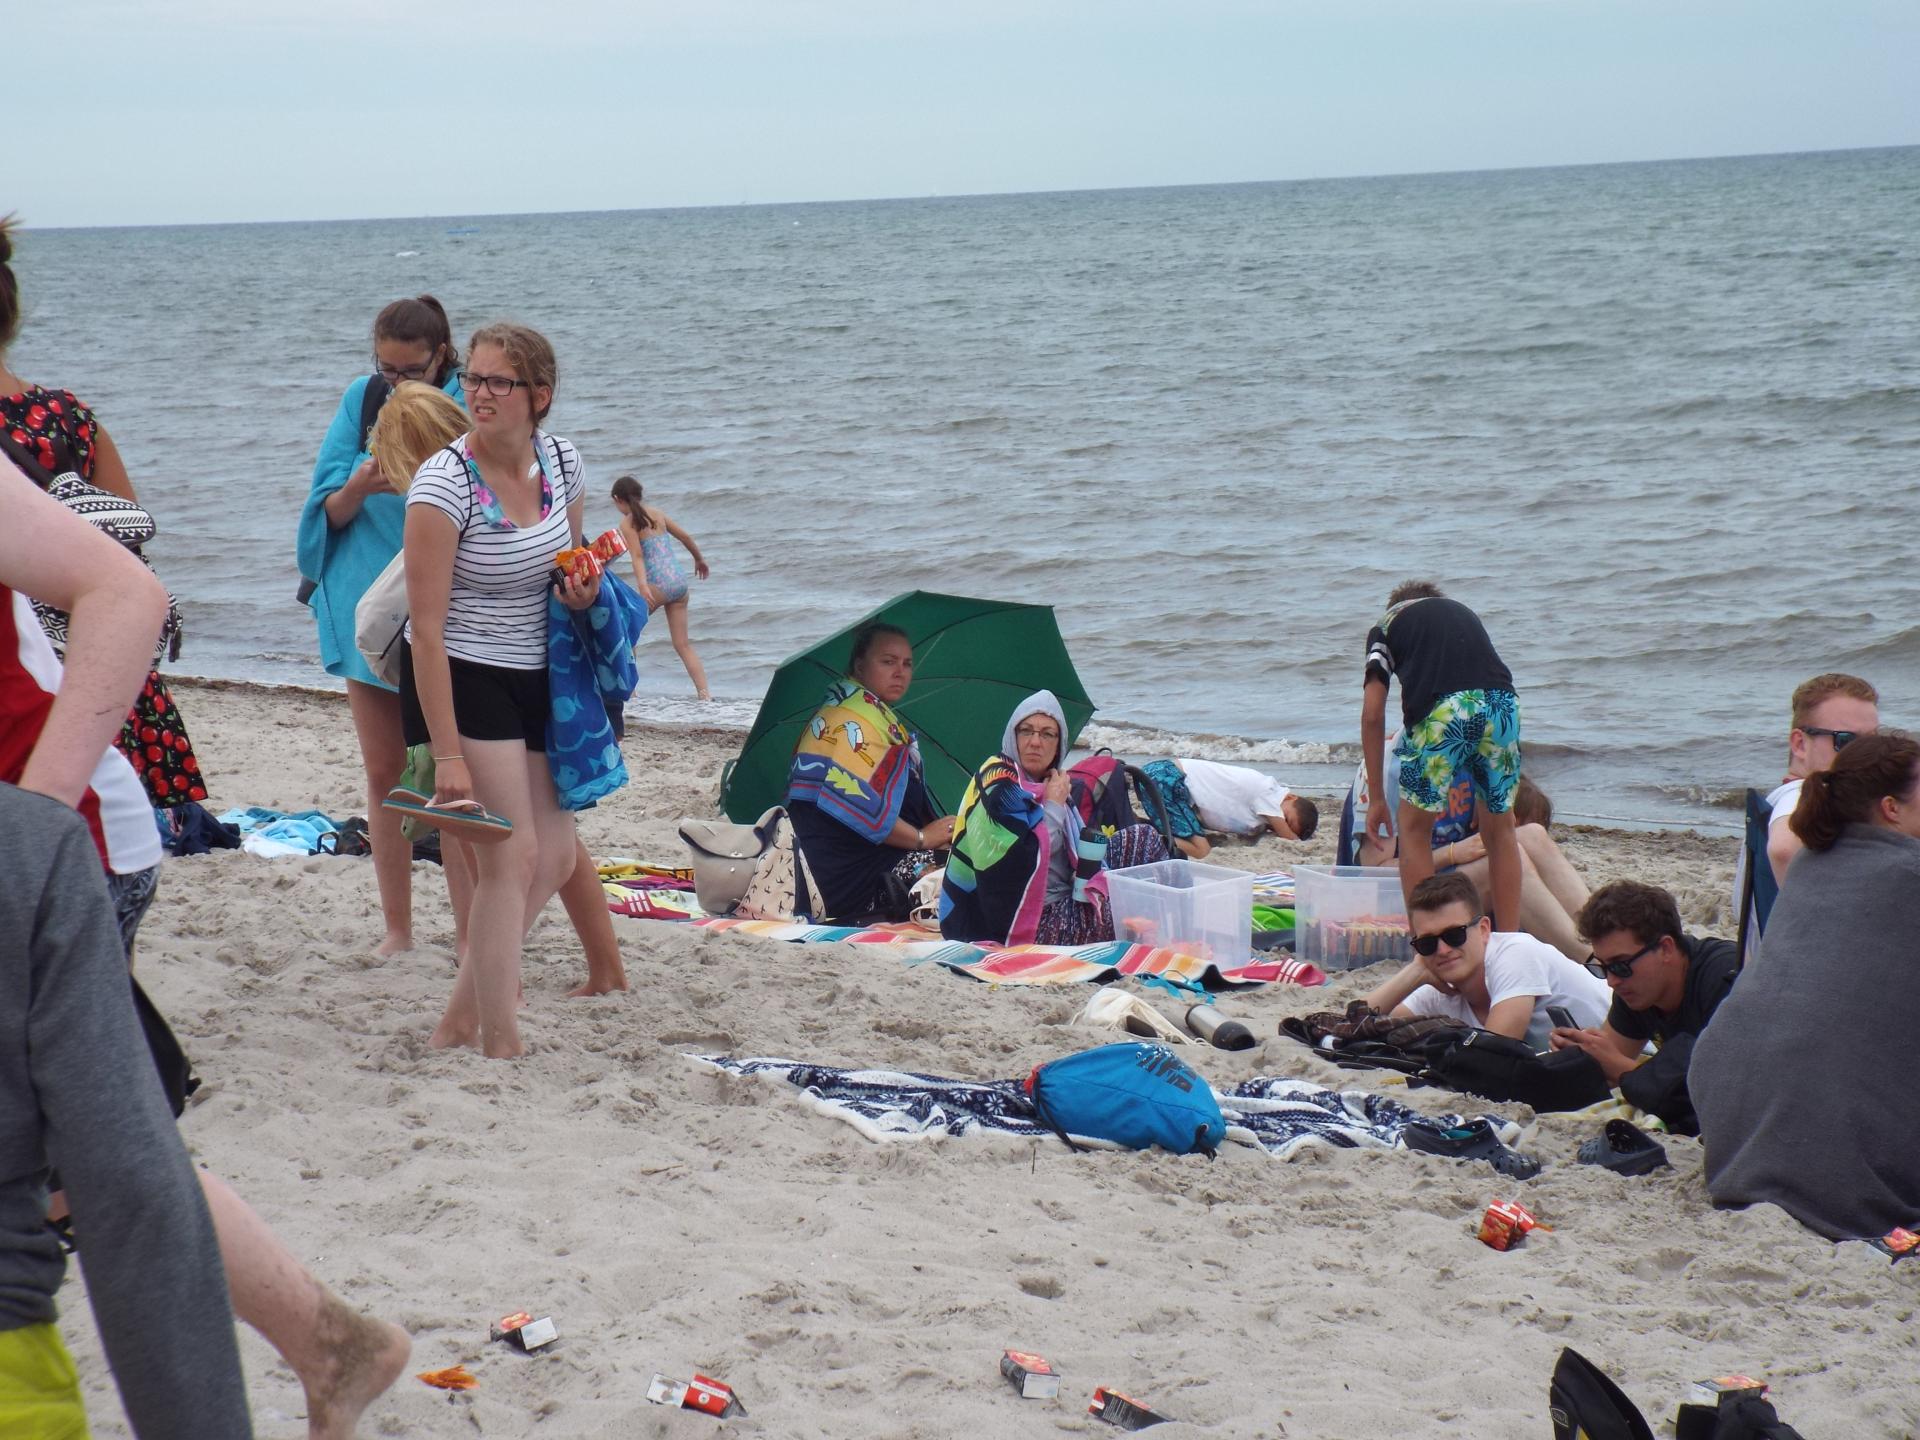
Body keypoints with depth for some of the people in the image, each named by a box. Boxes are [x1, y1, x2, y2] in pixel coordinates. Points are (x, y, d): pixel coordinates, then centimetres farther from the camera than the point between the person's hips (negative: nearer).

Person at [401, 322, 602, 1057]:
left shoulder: (560, 460, -3)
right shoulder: (443, 483, -21)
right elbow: (426, 629, -21)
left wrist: (584, 588, -8)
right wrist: (448, 754, -24)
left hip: (532, 678, 7)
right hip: (462, 678, -7)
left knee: (556, 854, 8)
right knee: (512, 854, -11)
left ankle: (461, 1015, 22)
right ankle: (502, 1046, -4)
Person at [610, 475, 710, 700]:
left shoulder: (628, 523, -3)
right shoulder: (657, 514, 14)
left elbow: (637, 556, -16)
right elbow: (685, 537, 22)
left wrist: (643, 586, -27)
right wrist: (699, 559, 39)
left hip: (658, 584, -6)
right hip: (680, 581, 6)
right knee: (682, 644, 9)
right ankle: (704, 693, -1)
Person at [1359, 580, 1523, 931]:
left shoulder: (1386, 624, 26)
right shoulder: (1463, 612, 36)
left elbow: (1373, 715, 16)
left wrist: (1377, 798, 20)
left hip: (1441, 710, -3)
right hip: (1502, 704, 3)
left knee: (1414, 827, 16)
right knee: (1500, 829, 19)